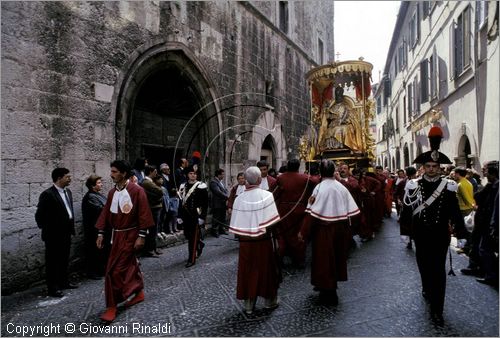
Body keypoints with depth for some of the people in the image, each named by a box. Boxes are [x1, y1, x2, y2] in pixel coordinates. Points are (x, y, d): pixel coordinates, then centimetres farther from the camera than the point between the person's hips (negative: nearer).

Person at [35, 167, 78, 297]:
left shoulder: (67, 192, 9)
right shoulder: (47, 194, -17)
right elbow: (39, 215, -15)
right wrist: (45, 229, -7)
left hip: (66, 233, 8)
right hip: (54, 235, -8)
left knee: (64, 259, 19)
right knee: (52, 261, 3)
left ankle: (63, 282, 33)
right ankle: (52, 288, 13)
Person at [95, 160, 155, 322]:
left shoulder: (137, 191, -15)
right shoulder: (112, 192, 5)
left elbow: (143, 215, -15)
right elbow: (106, 213, 10)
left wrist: (141, 236, -17)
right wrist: (101, 233, 7)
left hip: (130, 235, -7)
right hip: (117, 235, 7)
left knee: (115, 270, -5)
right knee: (129, 265, 18)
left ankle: (112, 306, 9)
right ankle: (138, 293, 37)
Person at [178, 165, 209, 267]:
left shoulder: (201, 186, -6)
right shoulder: (183, 186, 8)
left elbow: (205, 203, -8)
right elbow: (181, 202, 12)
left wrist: (202, 217, -12)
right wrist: (180, 216, 10)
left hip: (196, 216, -5)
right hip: (186, 216, 5)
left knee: (193, 237, -2)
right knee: (187, 235, 14)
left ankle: (191, 259, 8)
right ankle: (199, 244, 43)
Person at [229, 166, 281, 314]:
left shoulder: (239, 199, -8)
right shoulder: (266, 195, -13)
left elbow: (237, 226, -6)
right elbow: (272, 222, -13)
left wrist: (243, 236, 10)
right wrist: (269, 232, 6)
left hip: (246, 242, 1)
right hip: (264, 240, -1)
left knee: (248, 270, 13)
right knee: (266, 269, 16)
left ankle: (249, 304, 22)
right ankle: (270, 300, 30)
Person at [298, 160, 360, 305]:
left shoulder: (320, 187, -17)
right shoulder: (341, 187, 0)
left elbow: (313, 212, -20)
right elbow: (351, 210, 1)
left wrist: (303, 232, -15)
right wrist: (346, 228, 10)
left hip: (325, 229, -6)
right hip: (341, 229, 6)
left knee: (325, 259, 7)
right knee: (337, 256, 21)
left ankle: (329, 294, 15)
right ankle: (331, 285, 38)